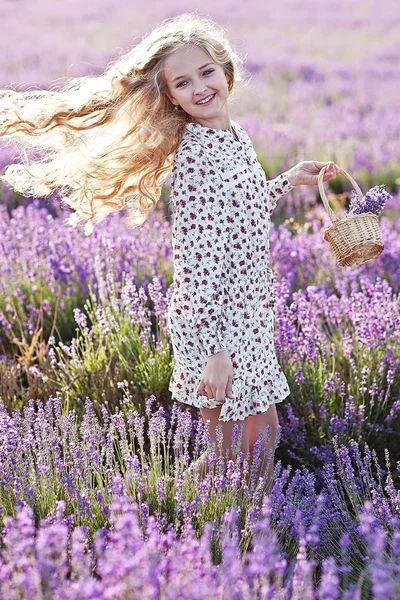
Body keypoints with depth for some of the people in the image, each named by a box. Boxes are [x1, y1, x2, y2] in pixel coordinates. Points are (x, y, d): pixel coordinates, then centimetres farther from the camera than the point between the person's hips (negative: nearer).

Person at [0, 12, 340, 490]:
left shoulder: (235, 136, 6)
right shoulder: (193, 157, -21)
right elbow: (195, 261, -25)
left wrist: (289, 181, 17)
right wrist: (216, 350, -27)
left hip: (249, 312, 8)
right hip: (215, 323, -8)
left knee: (265, 430, 20)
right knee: (233, 449, 3)